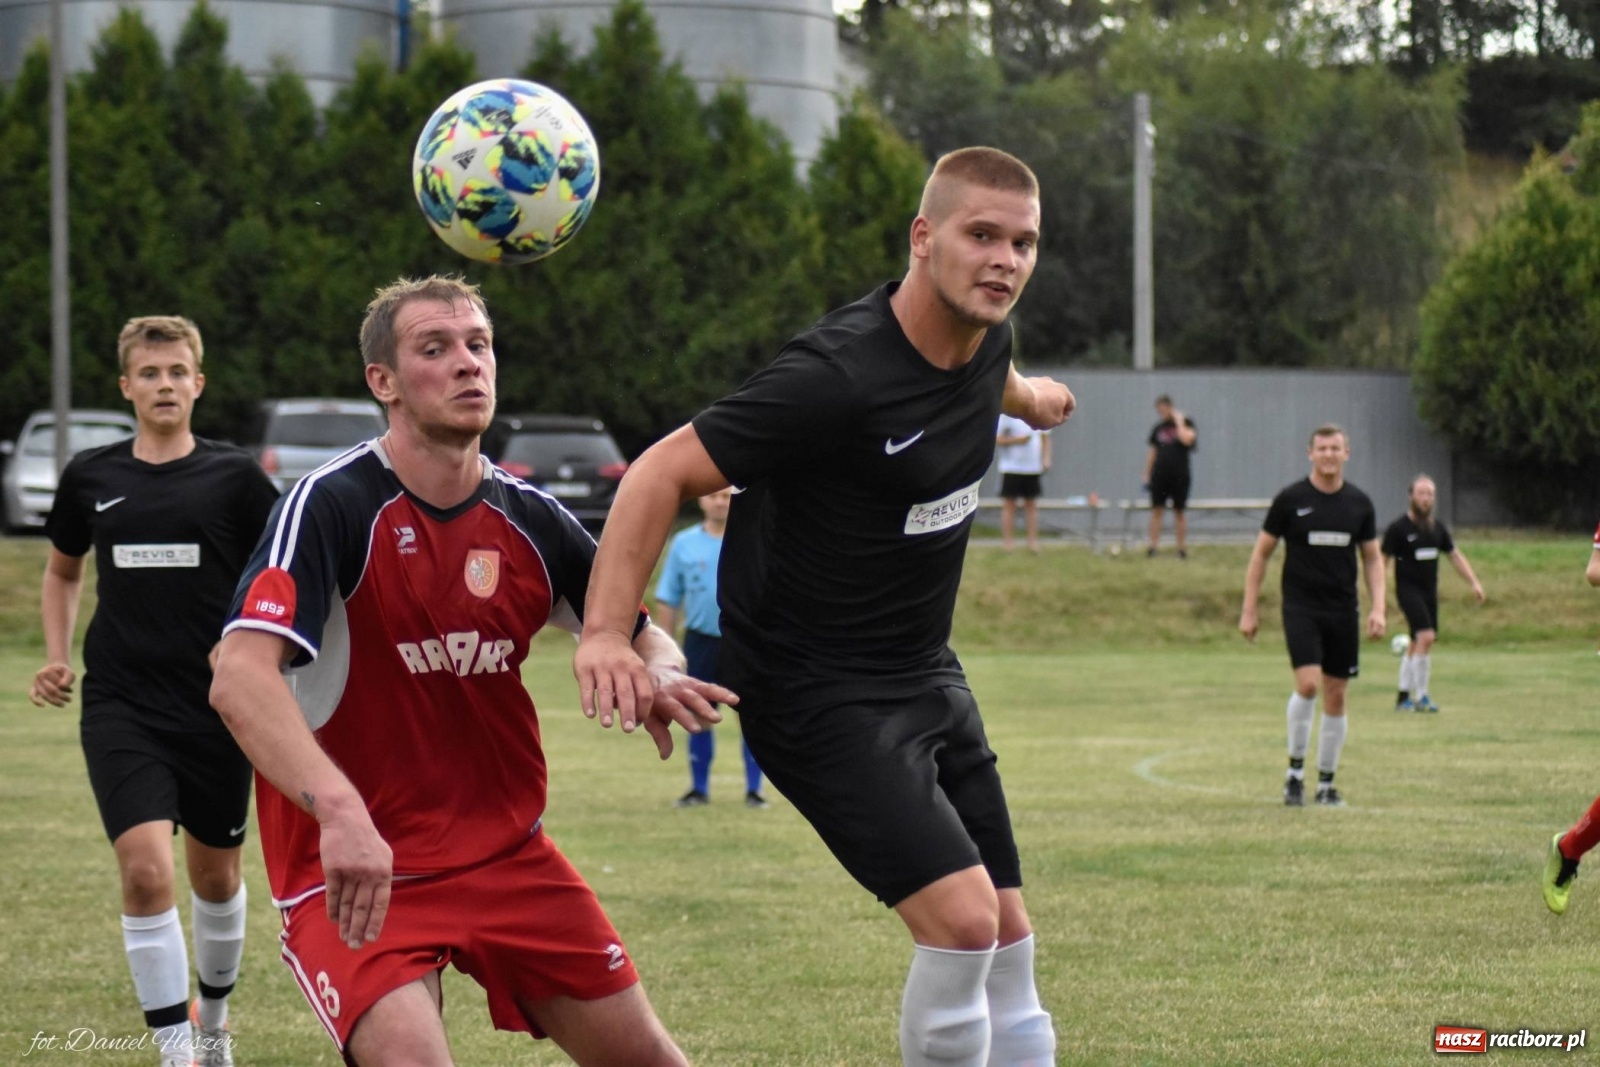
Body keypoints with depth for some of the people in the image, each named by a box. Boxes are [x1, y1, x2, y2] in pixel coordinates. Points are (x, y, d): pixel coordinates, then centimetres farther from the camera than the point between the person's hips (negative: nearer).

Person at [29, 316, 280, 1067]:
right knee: (146, 868, -18)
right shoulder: (90, 477, 5)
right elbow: (63, 569, 22)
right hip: (120, 710, 0)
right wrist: (57, 656, 9)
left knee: (215, 873, 14)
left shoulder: (234, 477, -2)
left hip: (216, 708, 0)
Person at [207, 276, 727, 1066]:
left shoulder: (531, 520, 2)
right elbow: (240, 680, -28)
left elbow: (639, 637, 17)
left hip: (508, 853, 6)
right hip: (355, 873, -6)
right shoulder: (330, 506, -16)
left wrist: (658, 676, -9)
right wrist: (339, 810, -43)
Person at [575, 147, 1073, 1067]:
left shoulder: (985, 340, -1)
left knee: (1009, 939, 7)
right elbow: (664, 472, -22)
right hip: (818, 693, -8)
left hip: (926, 672, 8)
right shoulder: (838, 377, -25)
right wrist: (607, 630, -32)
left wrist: (1027, 397, 50)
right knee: (962, 916, -22)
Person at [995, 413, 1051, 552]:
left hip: (1033, 467, 4)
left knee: (1031, 504, 8)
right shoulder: (1006, 416, -7)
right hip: (1012, 467, -4)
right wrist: (1016, 440, -20)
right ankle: (1008, 544, 5)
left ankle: (1033, 541, 13)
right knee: (1009, 505, 0)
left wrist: (1046, 459, 5)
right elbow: (996, 439, -9)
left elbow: (1045, 437, 16)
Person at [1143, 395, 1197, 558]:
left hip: (1179, 475, -3)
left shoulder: (1186, 422, 2)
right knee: (1156, 510, -2)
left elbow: (1187, 439, -18)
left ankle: (1182, 548, 6)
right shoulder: (1158, 428, 13)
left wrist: (1179, 422, -10)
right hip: (1159, 474, 3)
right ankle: (1153, 546, -2)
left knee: (1180, 512, 2)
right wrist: (1146, 476, 13)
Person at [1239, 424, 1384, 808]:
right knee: (1307, 683, -19)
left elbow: (1373, 558, 12)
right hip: (1300, 607, -3)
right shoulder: (1290, 500, -4)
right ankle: (1295, 770, -3)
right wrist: (1249, 610, -1)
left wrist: (1378, 608, -1)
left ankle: (1326, 783, 15)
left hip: (1343, 611, 3)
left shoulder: (1359, 503, 4)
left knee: (1336, 696, 5)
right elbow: (1260, 553, 2)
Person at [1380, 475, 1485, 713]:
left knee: (1417, 644, 10)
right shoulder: (1398, 528, -8)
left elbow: (1455, 556, 16)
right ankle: (1421, 696, -15)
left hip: (1430, 590, 7)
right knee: (1426, 637, -20)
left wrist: (1474, 582, 7)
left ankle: (1403, 697, 20)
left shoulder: (1437, 528, 10)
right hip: (1409, 589, -7)